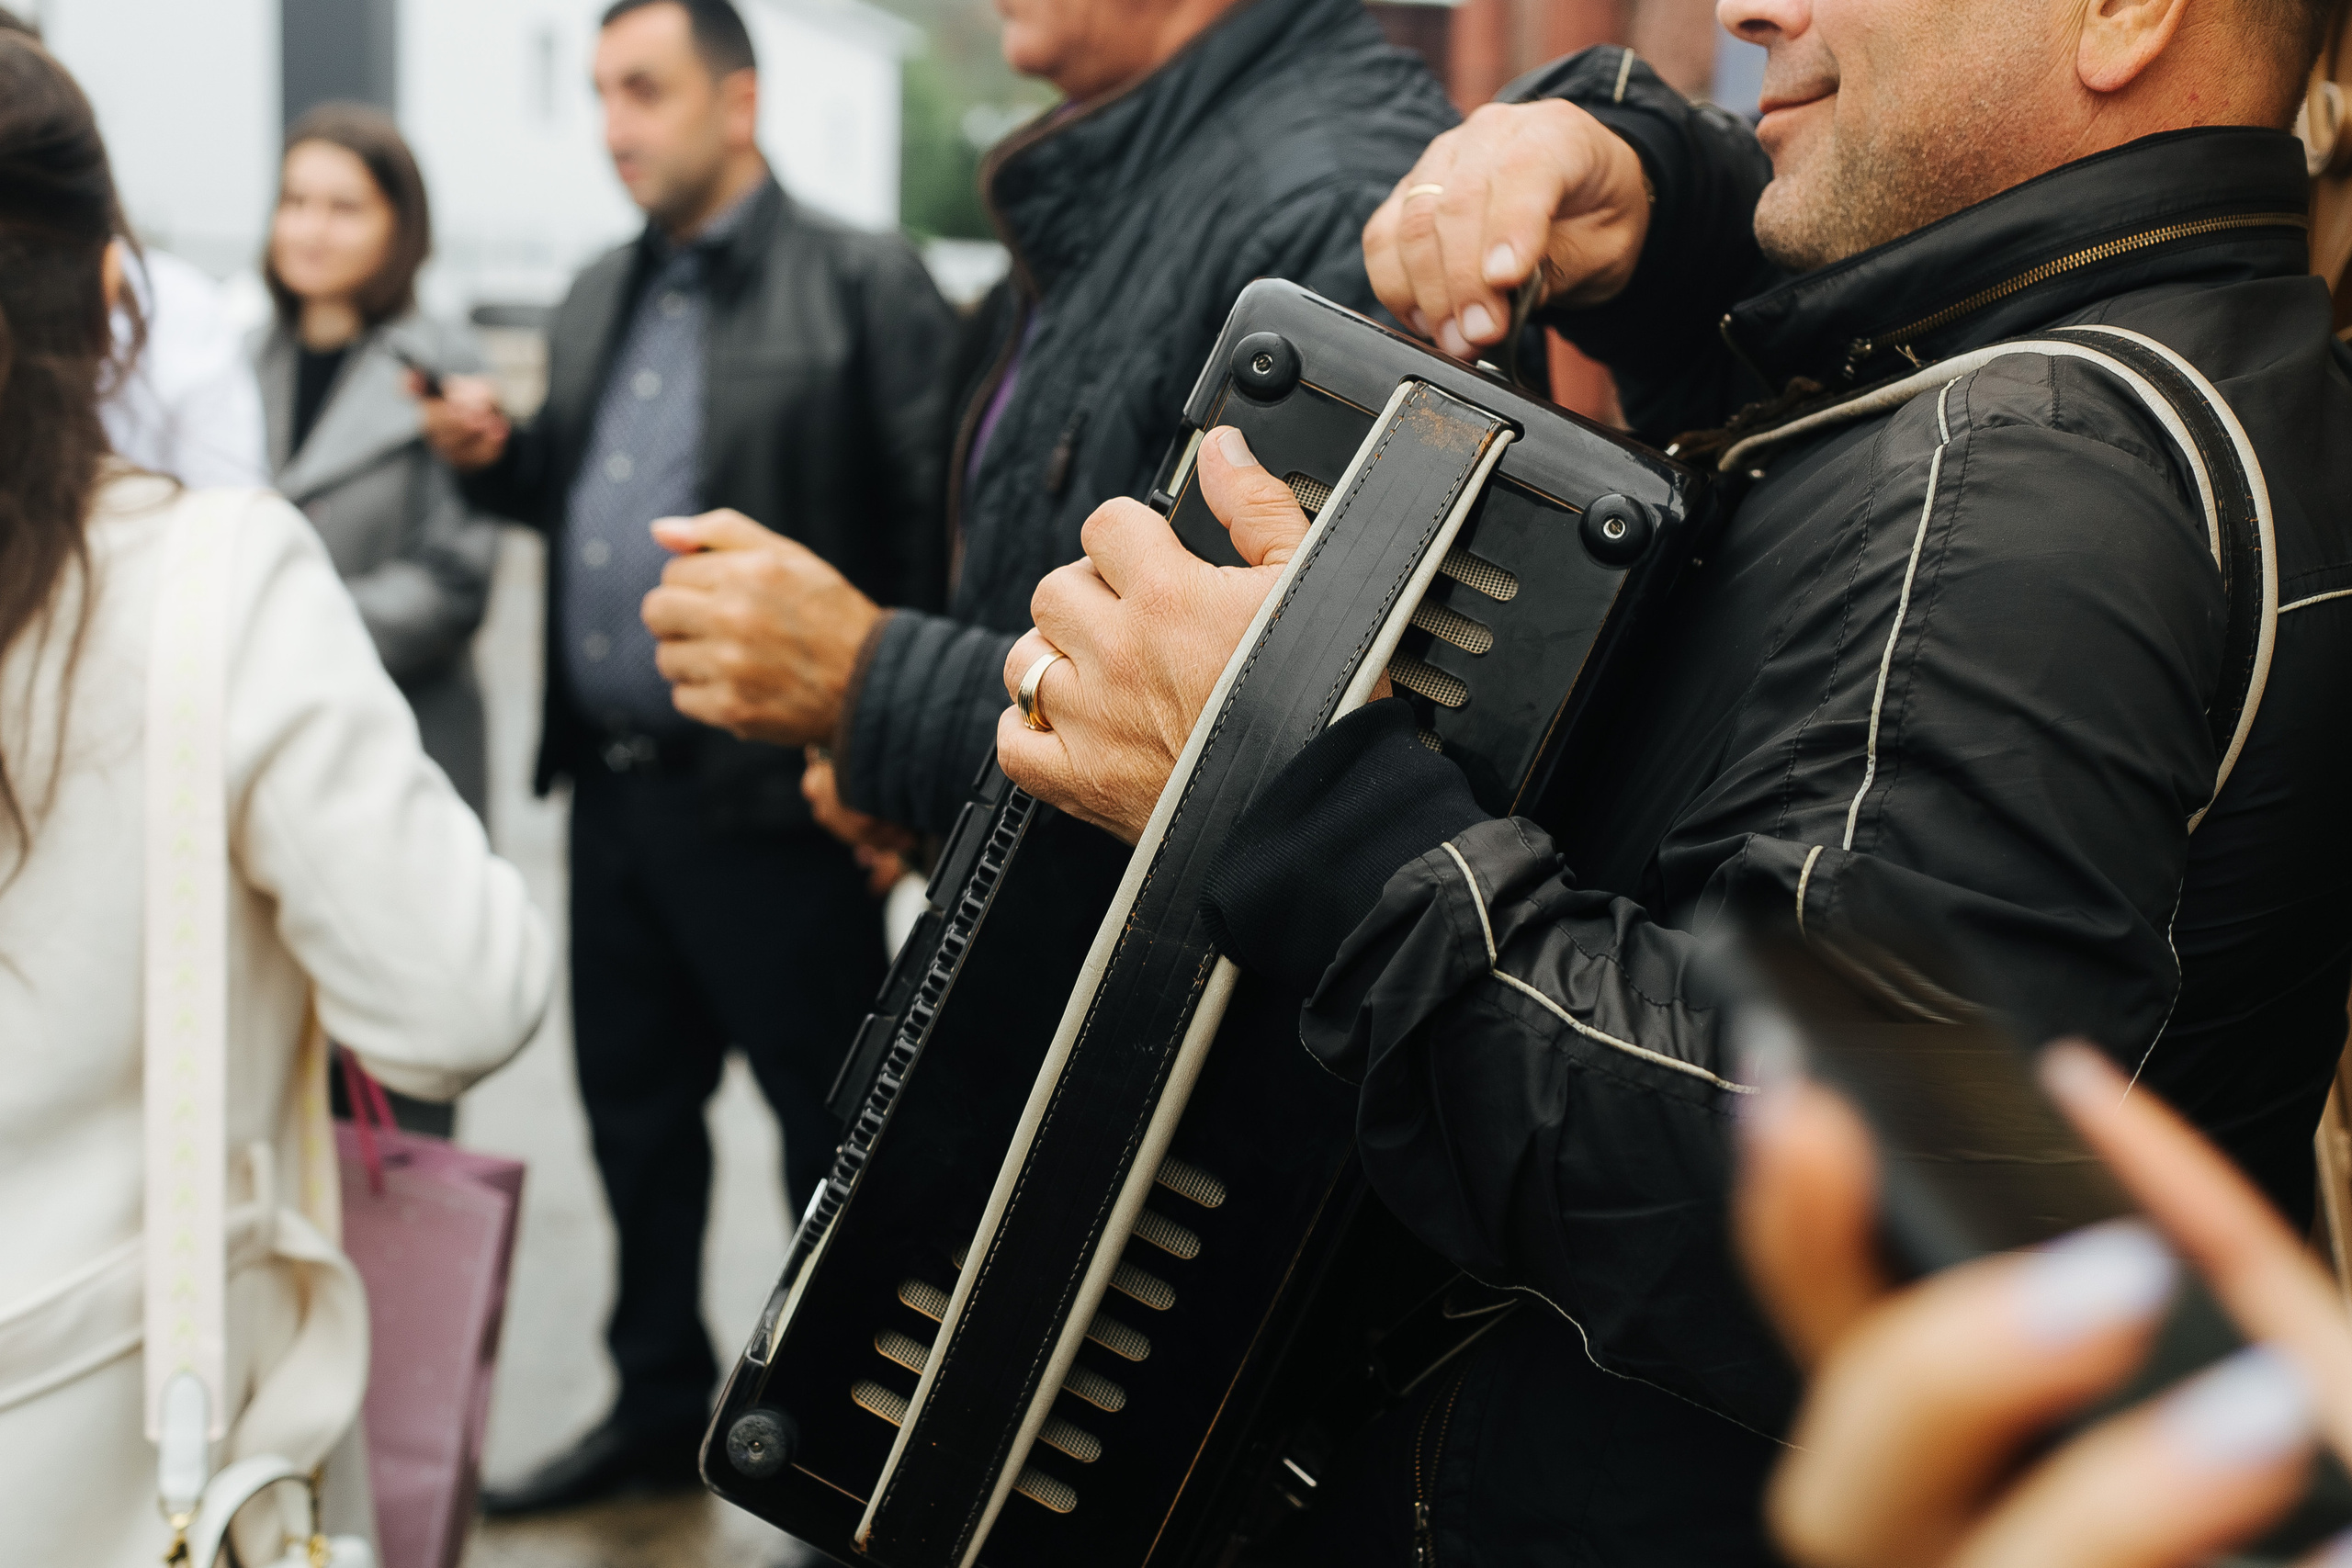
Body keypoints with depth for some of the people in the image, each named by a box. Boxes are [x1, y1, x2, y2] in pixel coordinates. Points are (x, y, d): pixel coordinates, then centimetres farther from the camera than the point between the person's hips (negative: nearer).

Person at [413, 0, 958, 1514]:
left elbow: (938, 526, -14)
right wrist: (496, 455, 2)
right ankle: (661, 1404, 34)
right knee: (635, 1104, 18)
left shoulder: (865, 286, -9)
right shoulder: (599, 301, 15)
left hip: (774, 801, -8)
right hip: (615, 787, 8)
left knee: (833, 1121, 5)